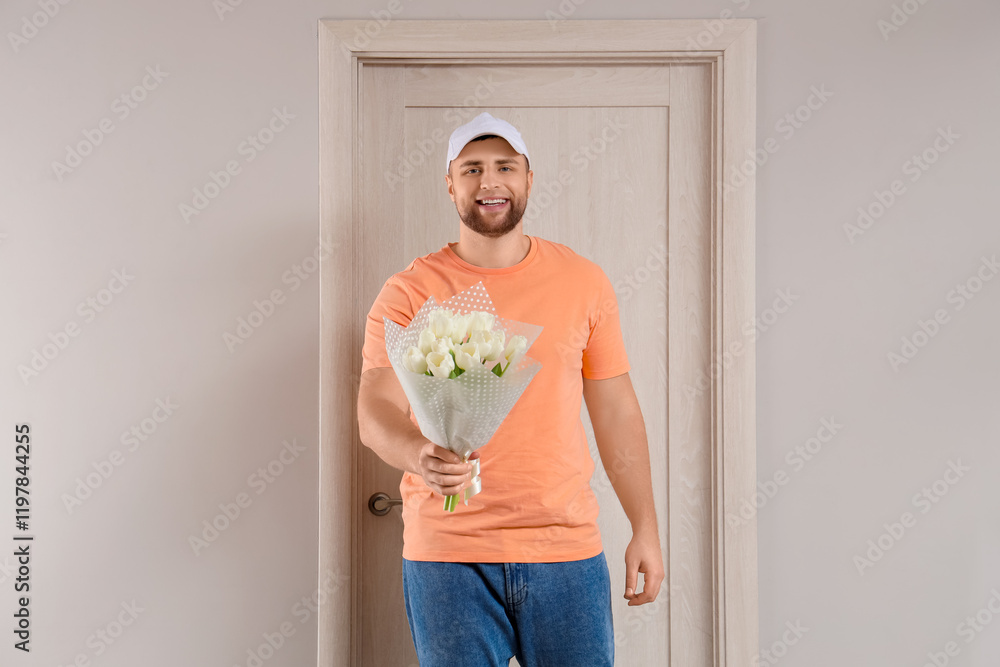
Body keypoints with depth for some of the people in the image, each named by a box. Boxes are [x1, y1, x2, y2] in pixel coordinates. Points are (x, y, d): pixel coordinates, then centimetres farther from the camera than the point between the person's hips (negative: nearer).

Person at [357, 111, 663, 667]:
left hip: (566, 547, 2)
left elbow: (616, 410, 10)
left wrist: (645, 529, 7)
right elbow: (375, 411, -9)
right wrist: (419, 455, -31)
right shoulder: (409, 292, 0)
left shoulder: (584, 282, 7)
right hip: (446, 553, -1)